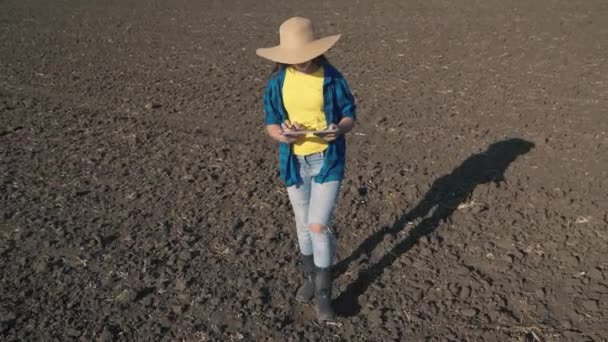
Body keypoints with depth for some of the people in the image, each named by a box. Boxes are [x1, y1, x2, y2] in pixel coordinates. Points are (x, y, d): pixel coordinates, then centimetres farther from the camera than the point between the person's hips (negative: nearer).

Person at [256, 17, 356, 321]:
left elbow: (350, 116, -3)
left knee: (318, 226, -7)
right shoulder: (278, 82, -4)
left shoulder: (332, 78, -10)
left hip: (327, 160, -3)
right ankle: (309, 276, 40)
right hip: (294, 162, 3)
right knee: (303, 224, 16)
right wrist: (282, 134, -23)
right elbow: (271, 123, 0)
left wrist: (339, 129, -27)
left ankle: (323, 293, 13)